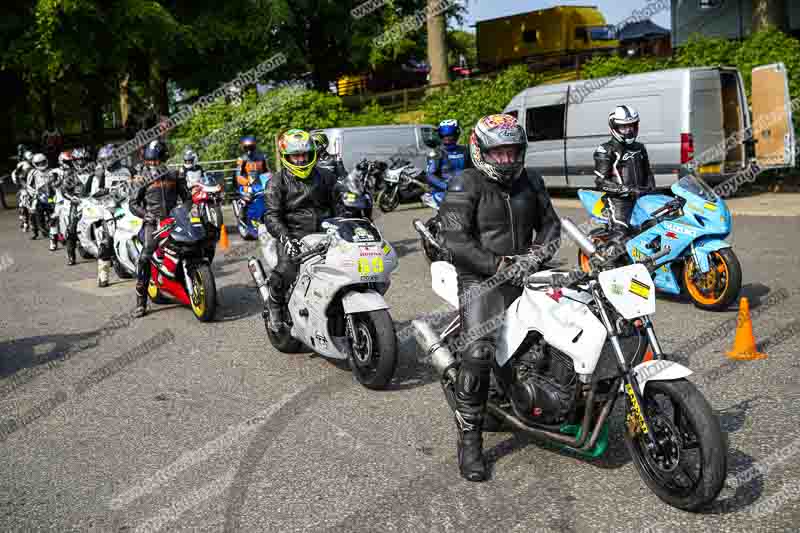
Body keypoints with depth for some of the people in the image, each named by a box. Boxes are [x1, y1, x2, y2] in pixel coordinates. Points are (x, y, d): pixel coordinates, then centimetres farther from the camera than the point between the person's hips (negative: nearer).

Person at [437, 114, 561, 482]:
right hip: (481, 279, -6)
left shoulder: (529, 182, 14)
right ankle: (469, 438, -11)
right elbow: (456, 241, -14)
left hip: (524, 275, 6)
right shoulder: (465, 186, -5)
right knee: (479, 352, -22)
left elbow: (549, 223, 19)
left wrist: (537, 253, -2)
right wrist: (499, 266, -20)